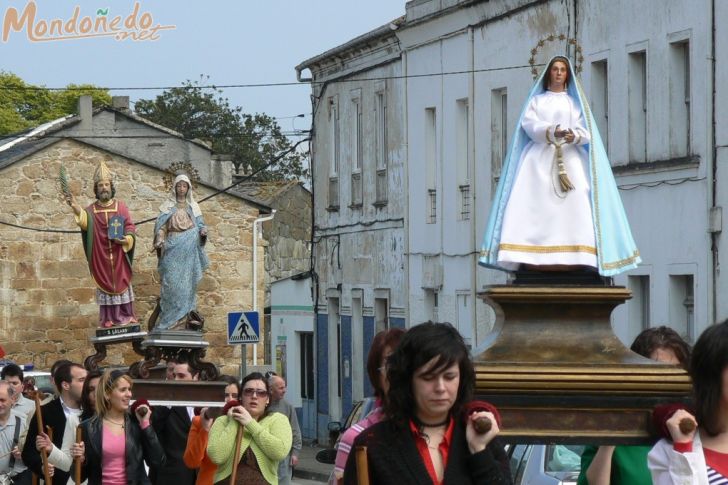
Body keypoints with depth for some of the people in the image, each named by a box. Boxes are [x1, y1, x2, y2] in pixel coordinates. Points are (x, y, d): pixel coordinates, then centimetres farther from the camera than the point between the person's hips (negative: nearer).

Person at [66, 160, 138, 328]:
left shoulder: (121, 207, 5)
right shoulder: (92, 210, 4)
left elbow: (130, 227, 2)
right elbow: (84, 219, -18)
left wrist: (126, 239, -19)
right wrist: (75, 207, -38)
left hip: (119, 258, 0)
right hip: (101, 259, 1)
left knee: (122, 284, 0)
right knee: (105, 285, 0)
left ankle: (125, 317, 6)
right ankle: (108, 320, 2)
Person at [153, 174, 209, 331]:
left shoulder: (193, 206, 13)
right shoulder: (168, 206, 7)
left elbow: (200, 224, 12)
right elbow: (161, 225, 1)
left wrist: (203, 231, -11)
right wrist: (160, 241, -15)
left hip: (189, 248, 2)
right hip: (173, 247, -2)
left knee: (187, 281, 0)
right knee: (172, 280, -9)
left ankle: (184, 313, 4)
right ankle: (171, 317, -8)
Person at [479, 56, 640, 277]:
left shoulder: (574, 101, 19)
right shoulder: (536, 100, 19)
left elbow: (585, 130, 6)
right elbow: (528, 123, 1)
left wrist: (574, 135, -18)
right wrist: (551, 131, -18)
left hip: (568, 158, 0)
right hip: (539, 158, 0)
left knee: (573, 204, -17)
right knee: (534, 204, -16)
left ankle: (573, 258, -25)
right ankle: (532, 259, -25)